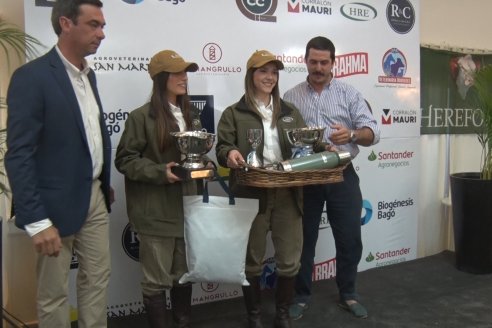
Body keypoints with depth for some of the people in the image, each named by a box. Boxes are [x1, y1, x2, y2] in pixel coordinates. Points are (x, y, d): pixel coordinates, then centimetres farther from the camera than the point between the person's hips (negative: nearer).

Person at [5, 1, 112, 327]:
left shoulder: (88, 74, 10)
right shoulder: (32, 76, -15)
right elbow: (19, 155, -19)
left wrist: (105, 184, 13)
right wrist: (37, 221, -22)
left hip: (94, 196, 7)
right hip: (57, 203, -7)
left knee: (98, 278, 16)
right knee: (54, 293, 9)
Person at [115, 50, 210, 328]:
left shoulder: (192, 114, 11)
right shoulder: (142, 117, -11)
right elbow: (125, 160, -11)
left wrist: (204, 164, 0)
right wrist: (160, 172, -22)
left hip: (186, 207, 7)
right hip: (156, 211, -6)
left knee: (184, 275, 18)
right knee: (157, 280, 3)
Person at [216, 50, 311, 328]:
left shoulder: (290, 112, 16)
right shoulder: (234, 113, 3)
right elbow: (223, 148, -3)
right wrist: (230, 154, -26)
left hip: (287, 194, 3)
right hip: (252, 195, -3)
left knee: (290, 260, 8)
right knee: (253, 261, 10)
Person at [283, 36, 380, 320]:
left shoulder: (349, 94, 3)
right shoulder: (291, 97, 6)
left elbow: (373, 132, -5)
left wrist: (352, 134, -25)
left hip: (342, 175, 0)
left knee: (350, 239, 7)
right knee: (304, 239, 9)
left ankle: (348, 294, 27)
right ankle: (301, 296, 24)